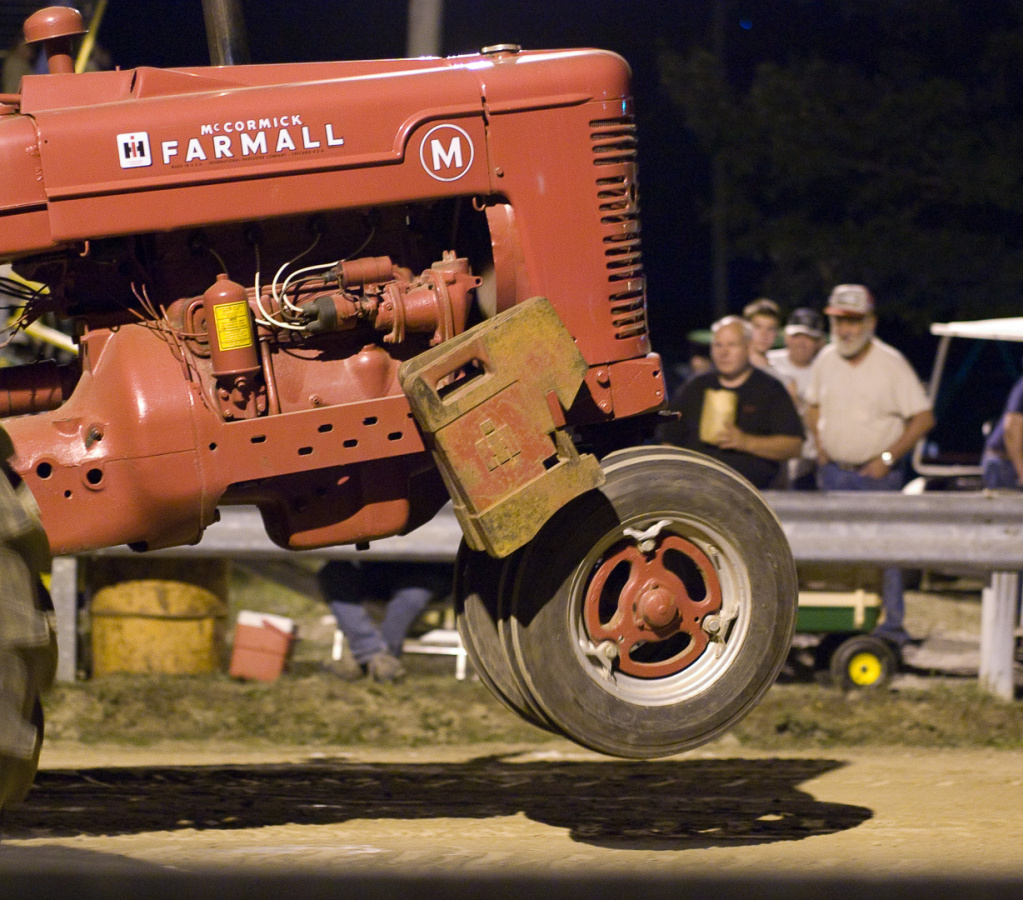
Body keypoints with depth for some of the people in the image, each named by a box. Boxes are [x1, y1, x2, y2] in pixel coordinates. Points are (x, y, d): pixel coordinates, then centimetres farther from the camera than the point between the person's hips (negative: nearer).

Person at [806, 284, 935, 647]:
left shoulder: (890, 363, -11)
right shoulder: (825, 360, 4)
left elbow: (923, 418, -9)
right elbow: (814, 406, 21)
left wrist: (887, 458, -14)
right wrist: (820, 447, 6)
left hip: (877, 473, -4)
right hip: (834, 472, 5)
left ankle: (893, 622, 0)